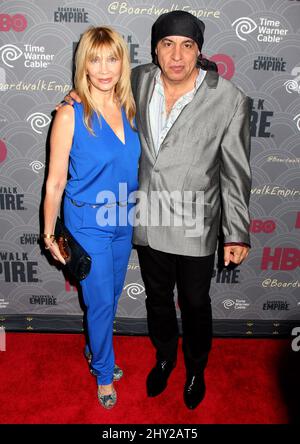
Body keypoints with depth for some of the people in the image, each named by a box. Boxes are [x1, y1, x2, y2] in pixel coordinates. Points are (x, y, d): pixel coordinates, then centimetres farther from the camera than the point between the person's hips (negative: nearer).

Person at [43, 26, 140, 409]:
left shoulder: (129, 109, -1)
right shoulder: (70, 115, -15)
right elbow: (55, 182, -11)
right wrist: (49, 234, -6)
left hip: (123, 220, 5)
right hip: (88, 223, -5)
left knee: (111, 297, 21)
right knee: (101, 302, 8)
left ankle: (95, 349, 49)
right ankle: (104, 373, 35)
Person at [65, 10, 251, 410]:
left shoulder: (228, 100, -15)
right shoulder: (137, 82, -6)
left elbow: (235, 172, -9)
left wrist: (237, 234, -9)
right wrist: (84, 93, -1)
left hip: (195, 227, -3)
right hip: (148, 222, 3)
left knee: (195, 305, 17)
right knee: (157, 298, 22)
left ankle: (196, 368, 47)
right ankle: (165, 357, 51)